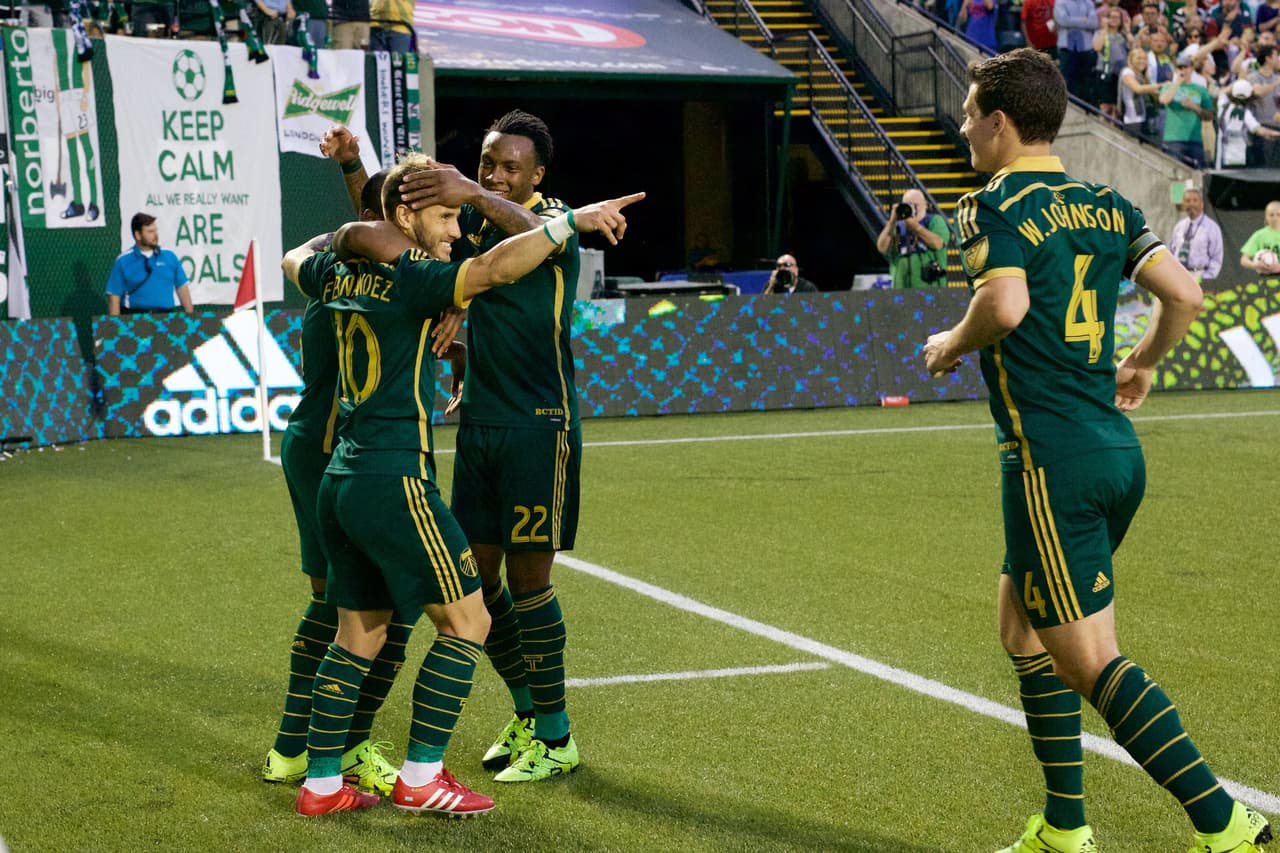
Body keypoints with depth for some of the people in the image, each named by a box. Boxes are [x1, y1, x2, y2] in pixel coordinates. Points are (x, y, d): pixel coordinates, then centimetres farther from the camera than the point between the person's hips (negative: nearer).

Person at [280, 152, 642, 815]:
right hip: (394, 484, -9)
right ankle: (420, 779, 3)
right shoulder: (408, 278, -12)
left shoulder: (340, 275, 11)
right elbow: (495, 268, -28)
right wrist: (572, 221, -27)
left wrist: (341, 235, 45)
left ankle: (321, 783, 19)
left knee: (358, 635, 16)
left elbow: (295, 259, 34)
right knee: (466, 620, 1)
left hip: (341, 483, 9)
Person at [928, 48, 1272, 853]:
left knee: (1089, 661, -5)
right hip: (1118, 454, 8)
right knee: (1023, 631, 19)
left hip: (1052, 463, -8)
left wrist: (951, 345, -6)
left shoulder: (995, 207, -9)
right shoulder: (1106, 204, 12)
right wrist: (1141, 364, 25)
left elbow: (1007, 306, -26)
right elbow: (1184, 294, 8)